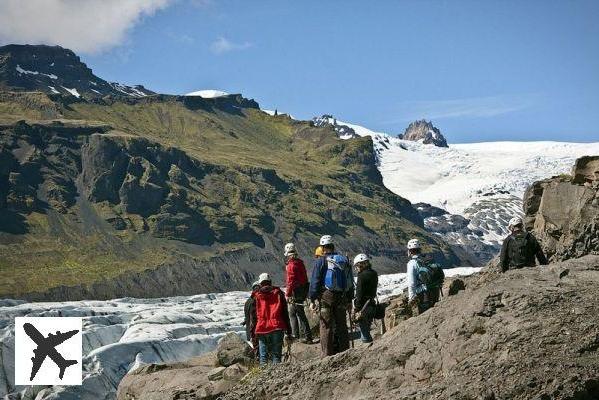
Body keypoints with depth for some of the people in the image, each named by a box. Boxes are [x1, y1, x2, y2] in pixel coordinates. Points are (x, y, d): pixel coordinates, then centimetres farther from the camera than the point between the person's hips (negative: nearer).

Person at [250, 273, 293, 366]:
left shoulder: (256, 296, 9)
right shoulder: (278, 293, 9)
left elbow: (253, 316, 9)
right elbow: (285, 313, 7)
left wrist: (252, 334, 13)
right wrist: (288, 331, 10)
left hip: (261, 329, 0)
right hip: (277, 328, 0)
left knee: (263, 357, 5)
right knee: (276, 356, 1)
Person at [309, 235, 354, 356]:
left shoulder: (320, 261, -4)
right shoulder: (344, 260, 11)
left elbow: (315, 281, -8)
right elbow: (351, 282, 15)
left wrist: (312, 300, -4)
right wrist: (349, 300, 21)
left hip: (326, 296, -5)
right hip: (342, 298, 5)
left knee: (326, 326, -2)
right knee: (342, 325, 12)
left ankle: (327, 354, -5)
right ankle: (344, 352, 14)